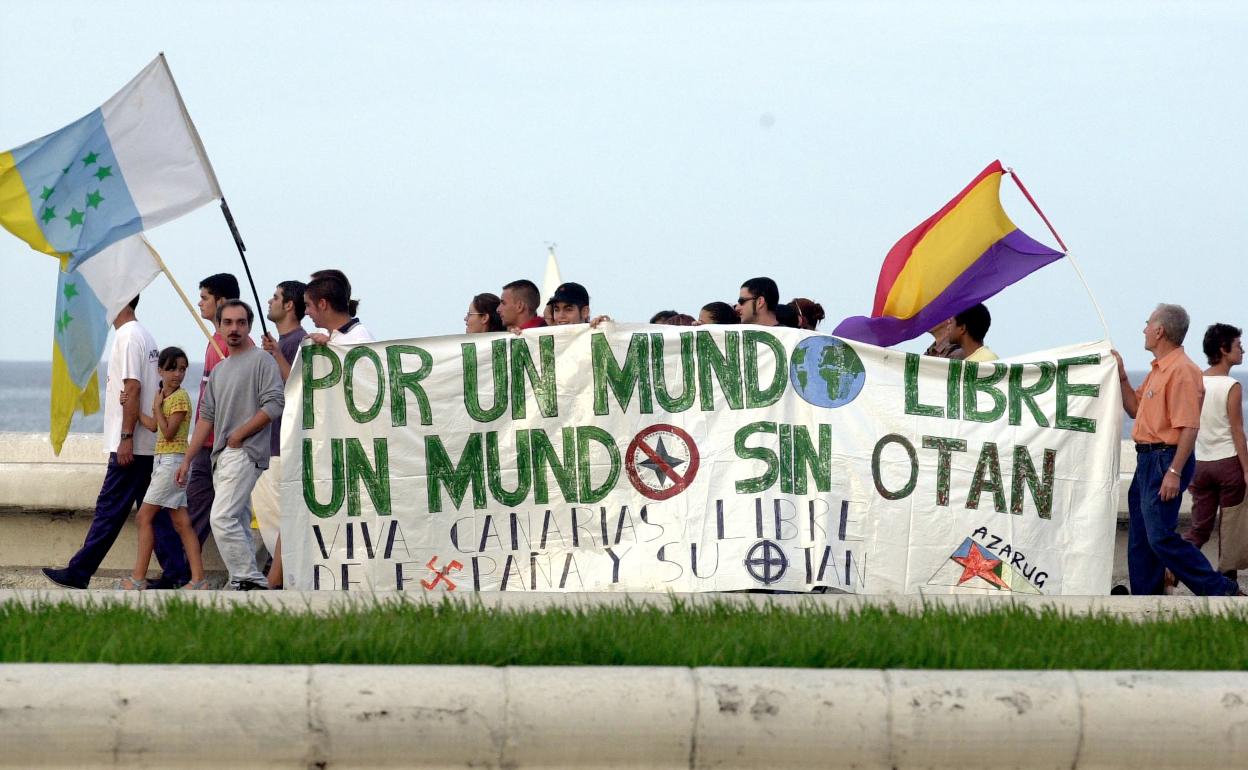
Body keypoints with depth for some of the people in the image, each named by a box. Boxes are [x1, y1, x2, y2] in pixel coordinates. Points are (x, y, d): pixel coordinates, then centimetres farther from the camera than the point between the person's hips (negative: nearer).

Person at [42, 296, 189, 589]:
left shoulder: (128, 337, -13)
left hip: (131, 445, -10)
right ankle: (176, 573, 5)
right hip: (150, 444, 10)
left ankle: (79, 572, -2)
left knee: (109, 509, -5)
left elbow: (133, 390, -20)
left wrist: (126, 438, -21)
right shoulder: (145, 336, 18)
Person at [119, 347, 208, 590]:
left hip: (172, 460, -9)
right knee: (181, 522, 4)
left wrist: (156, 407, -9)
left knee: (144, 516, -6)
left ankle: (138, 578, -3)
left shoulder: (180, 397, -12)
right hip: (163, 461, 9)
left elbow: (168, 432, -16)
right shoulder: (165, 396, 15)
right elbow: (154, 426, 16)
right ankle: (198, 579, 1)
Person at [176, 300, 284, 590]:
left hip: (246, 453, -9)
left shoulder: (262, 360, -4)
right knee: (237, 524, 7)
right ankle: (245, 581, 8)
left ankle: (249, 580, -20)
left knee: (223, 519, -20)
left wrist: (238, 436, -12)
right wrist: (187, 460, 18)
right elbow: (206, 416, 23)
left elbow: (275, 405, -14)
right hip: (222, 457, 9)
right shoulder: (219, 370, 22)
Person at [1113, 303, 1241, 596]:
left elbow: (1189, 427, -22)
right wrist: (1121, 375, 14)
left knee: (1161, 537, -14)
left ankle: (1220, 590, -10)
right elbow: (1135, 408, 26)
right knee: (1140, 538, 11)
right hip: (1147, 459, 11)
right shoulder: (1157, 370, 16)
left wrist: (1174, 472, -26)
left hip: (1166, 459, -11)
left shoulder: (1181, 370, -16)